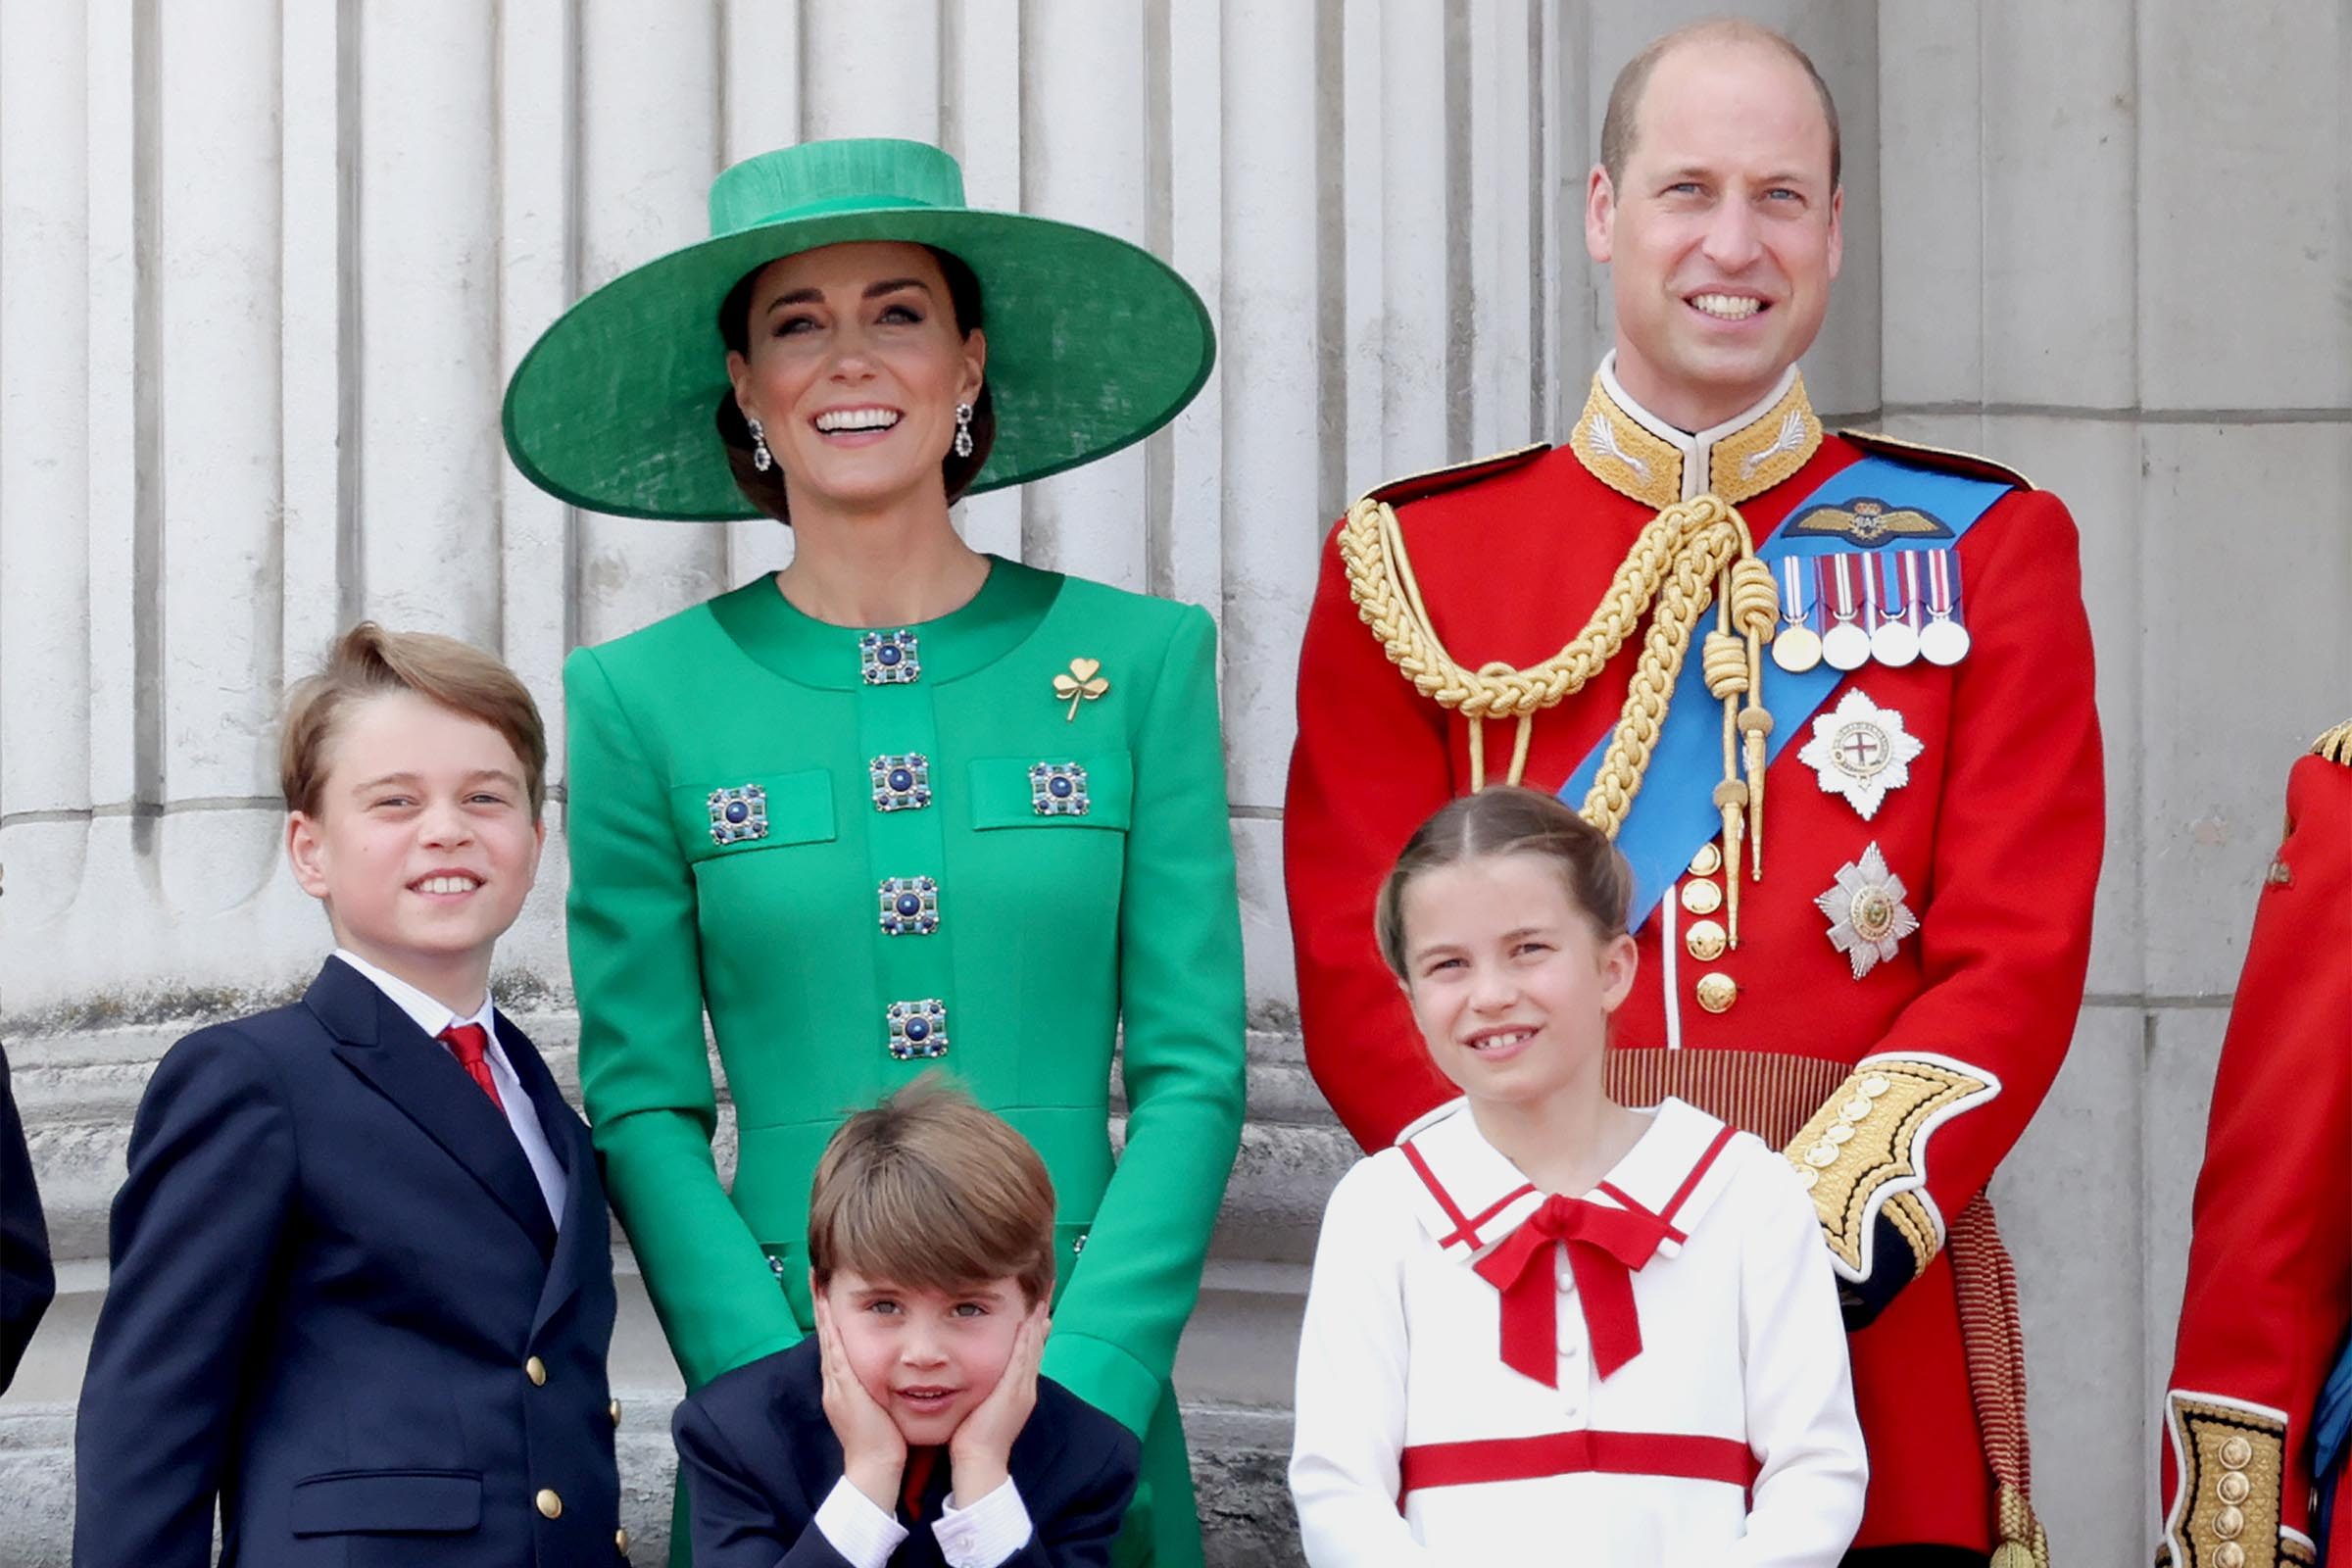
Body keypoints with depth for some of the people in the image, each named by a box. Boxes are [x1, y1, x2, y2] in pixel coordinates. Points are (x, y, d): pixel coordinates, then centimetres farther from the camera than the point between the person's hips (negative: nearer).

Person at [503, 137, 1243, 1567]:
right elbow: (642, 1108, 0)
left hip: (1089, 1390, 0)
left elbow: (1193, 1071, -1)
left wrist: (1074, 1395, -12)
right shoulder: (645, 698, 2)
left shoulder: (1138, 660, 2)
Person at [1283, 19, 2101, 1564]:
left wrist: (1809, 1246, -15)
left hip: (1873, 1309, 0)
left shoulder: (1985, 548, 8)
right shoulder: (1409, 563, 7)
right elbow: (1364, 981, 1)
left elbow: (2018, 964, -1)